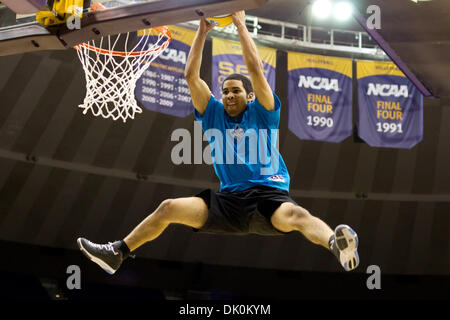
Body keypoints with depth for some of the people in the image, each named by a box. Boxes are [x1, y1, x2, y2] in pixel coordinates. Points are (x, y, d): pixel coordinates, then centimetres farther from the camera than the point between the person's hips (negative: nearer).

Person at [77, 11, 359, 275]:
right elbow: (191, 76, 11)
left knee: (296, 215, -37)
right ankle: (117, 253, 5)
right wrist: (202, 31, 9)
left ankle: (337, 245, -67)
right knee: (168, 208, -5)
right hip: (228, 199, 5)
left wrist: (241, 25, 1)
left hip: (268, 194, -5)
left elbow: (256, 70, -4)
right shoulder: (214, 114, 17)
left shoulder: (262, 112, 7)